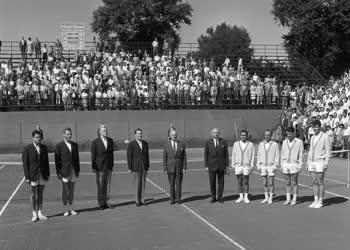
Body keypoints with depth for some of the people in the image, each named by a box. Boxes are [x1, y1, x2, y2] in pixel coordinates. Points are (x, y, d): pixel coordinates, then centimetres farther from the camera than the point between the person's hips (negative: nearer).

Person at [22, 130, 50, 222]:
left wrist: (48, 174, 6)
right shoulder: (27, 148, -6)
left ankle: (40, 213, 17)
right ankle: (34, 214, 15)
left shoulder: (44, 147, 5)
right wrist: (27, 177, -11)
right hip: (33, 175, -3)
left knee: (40, 193, 10)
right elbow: (25, 163, -7)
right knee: (33, 194, 6)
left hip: (42, 174, 3)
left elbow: (46, 161, 9)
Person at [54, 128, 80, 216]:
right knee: (65, 190, 0)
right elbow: (57, 160, -5)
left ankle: (70, 208, 15)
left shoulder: (75, 145, 10)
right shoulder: (59, 146, -3)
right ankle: (66, 209, 7)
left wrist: (78, 170, 10)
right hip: (65, 171, -4)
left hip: (73, 170, 4)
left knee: (71, 190, 8)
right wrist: (58, 172, -9)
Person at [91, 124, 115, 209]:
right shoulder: (95, 142, -6)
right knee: (100, 184, 0)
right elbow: (93, 155, -4)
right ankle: (101, 203, 8)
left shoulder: (110, 140, 6)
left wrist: (112, 164, 9)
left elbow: (111, 153, 11)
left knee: (108, 183, 6)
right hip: (100, 166, -4)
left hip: (108, 166, 4)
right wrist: (93, 167, -6)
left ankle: (106, 201, 15)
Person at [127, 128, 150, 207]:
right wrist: (130, 168, -10)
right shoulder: (131, 144, -9)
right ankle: (137, 201, 10)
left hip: (144, 167, 4)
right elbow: (129, 157, -8)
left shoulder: (145, 143, 5)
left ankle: (142, 200, 13)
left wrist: (148, 165, 9)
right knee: (137, 184, 1)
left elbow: (147, 155, 11)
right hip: (136, 167, -4)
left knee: (143, 183, 6)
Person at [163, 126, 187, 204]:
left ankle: (178, 199, 9)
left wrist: (184, 167, -4)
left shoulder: (181, 145, 2)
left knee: (179, 183, 2)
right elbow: (164, 158, 0)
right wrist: (165, 168, -6)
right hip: (170, 167, 0)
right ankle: (172, 199, 12)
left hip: (179, 167, 0)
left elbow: (184, 157, 2)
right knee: (171, 184, 4)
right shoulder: (166, 145, 0)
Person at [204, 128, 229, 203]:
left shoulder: (223, 142, 2)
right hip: (212, 165, 0)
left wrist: (227, 165, 0)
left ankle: (220, 197, 15)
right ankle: (213, 197, 14)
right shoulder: (208, 142, 2)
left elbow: (226, 154, 3)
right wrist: (206, 166, -3)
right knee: (212, 183, 2)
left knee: (221, 182, 5)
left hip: (221, 165, 0)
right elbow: (206, 155, 3)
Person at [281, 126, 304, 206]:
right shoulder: (284, 142, 10)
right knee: (287, 183, 7)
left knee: (294, 183, 0)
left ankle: (294, 199, 8)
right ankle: (288, 199, 12)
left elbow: (301, 154, -2)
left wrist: (300, 165, -7)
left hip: (294, 164, -4)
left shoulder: (299, 142, -3)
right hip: (285, 164, 4)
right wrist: (281, 165, 10)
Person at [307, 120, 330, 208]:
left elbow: (328, 150, -6)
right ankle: (315, 200, 12)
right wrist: (308, 162, 15)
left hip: (320, 162, -6)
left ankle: (320, 202, 5)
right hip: (312, 162, 6)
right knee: (314, 182, 7)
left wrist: (326, 163, -12)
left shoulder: (325, 137, -4)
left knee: (320, 182, -2)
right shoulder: (312, 138, 15)